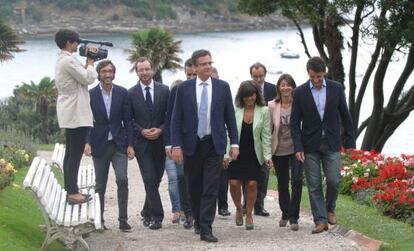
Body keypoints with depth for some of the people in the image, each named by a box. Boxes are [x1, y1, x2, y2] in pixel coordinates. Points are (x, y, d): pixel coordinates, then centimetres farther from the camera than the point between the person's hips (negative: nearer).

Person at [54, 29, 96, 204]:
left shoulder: (62, 60, 15)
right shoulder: (69, 61, -17)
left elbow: (81, 76, 18)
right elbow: (88, 78, -16)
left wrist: (87, 63, 10)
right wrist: (90, 63, -1)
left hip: (70, 114, 11)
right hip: (76, 114, -11)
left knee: (71, 153, 12)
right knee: (76, 154, -7)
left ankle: (70, 190, 17)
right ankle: (73, 193, -6)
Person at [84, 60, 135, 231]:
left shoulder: (122, 93, 1)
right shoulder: (91, 95, -3)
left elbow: (127, 120, 3)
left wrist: (129, 145, -1)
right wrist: (87, 142, -13)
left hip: (118, 144, 0)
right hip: (99, 145, 0)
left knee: (122, 179, -13)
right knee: (100, 185, 7)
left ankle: (123, 219, -6)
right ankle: (99, 219, 18)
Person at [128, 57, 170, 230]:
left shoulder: (164, 90, 3)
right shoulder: (131, 93, 1)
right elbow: (129, 120, 3)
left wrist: (161, 130, -10)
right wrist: (142, 131, -12)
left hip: (160, 142, 2)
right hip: (142, 143, -2)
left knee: (156, 180, 10)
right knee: (150, 180, -10)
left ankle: (147, 213, 27)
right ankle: (157, 216, -7)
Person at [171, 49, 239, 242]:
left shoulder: (222, 87, 3)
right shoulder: (184, 88, 1)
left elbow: (230, 116, 6)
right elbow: (176, 119, 1)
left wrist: (234, 143, 1)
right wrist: (176, 145, -7)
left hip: (214, 145, 0)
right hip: (191, 145, 1)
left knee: (211, 189, -6)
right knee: (194, 188, 11)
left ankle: (205, 229, -5)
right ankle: (198, 221, 30)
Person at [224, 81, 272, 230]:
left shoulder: (263, 111, -2)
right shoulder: (235, 110, -3)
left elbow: (266, 136, 0)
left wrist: (268, 156, -5)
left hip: (254, 155, 0)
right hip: (236, 154, 0)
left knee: (252, 184, -2)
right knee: (234, 183, -4)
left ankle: (249, 215, 15)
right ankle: (238, 209, 23)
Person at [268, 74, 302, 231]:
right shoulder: (272, 106, -2)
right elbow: (268, 129, 3)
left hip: (296, 149, -2)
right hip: (279, 151, 2)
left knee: (297, 181, -13)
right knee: (282, 183, 15)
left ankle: (293, 217, -3)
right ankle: (285, 213, 35)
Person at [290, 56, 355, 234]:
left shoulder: (336, 88, -1)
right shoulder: (300, 92, -3)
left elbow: (345, 116, 5)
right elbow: (295, 122, -2)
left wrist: (349, 142, 3)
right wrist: (298, 148, -9)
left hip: (331, 144, 0)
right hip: (310, 146, 0)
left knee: (334, 181, -4)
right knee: (314, 185, 0)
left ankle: (330, 208, 23)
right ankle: (320, 220, 6)